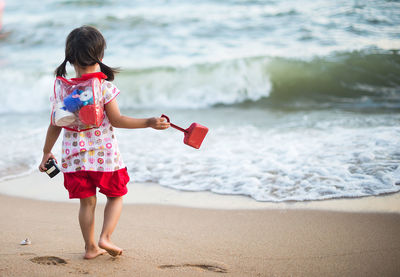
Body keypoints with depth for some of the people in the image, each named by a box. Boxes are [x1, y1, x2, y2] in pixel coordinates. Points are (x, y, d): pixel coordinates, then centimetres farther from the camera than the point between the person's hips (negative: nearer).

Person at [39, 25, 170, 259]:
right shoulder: (104, 87, -12)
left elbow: (55, 126, 2)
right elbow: (116, 120, -12)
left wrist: (46, 152, 15)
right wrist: (149, 122, -7)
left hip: (75, 156, 3)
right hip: (105, 154, -3)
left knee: (87, 201, 14)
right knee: (116, 196, 16)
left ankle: (90, 247, 18)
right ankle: (105, 238, 3)